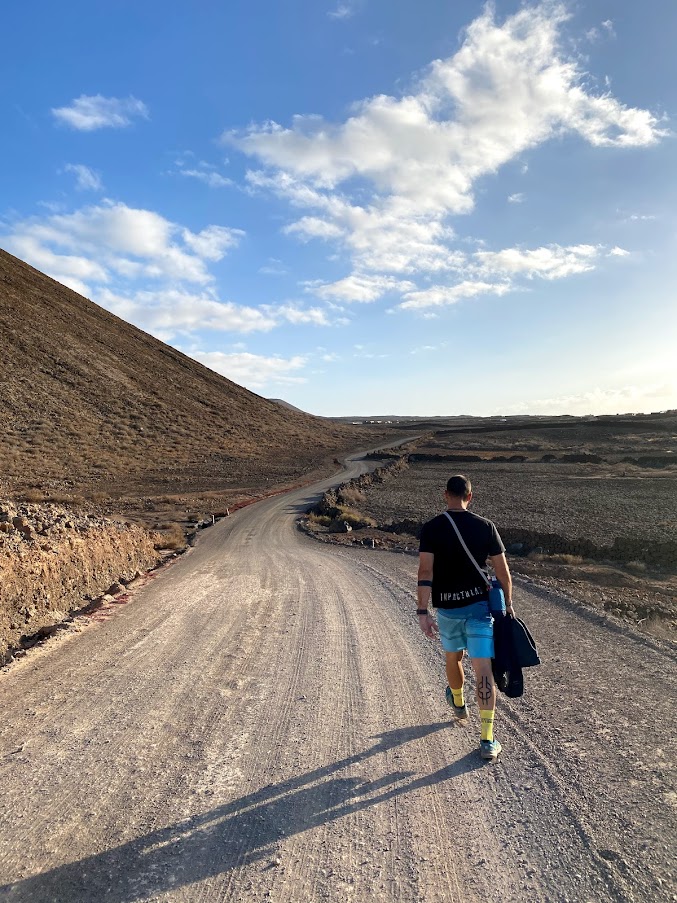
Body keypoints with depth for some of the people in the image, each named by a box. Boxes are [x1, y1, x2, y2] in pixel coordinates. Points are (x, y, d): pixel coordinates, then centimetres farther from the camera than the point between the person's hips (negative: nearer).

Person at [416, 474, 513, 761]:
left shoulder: (431, 528, -8)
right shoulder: (485, 526, -4)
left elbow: (425, 572, -16)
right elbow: (503, 572, -1)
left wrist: (423, 612, -16)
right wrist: (508, 605, 12)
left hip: (447, 608, 1)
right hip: (480, 605, -1)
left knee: (453, 658, 25)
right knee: (483, 670, 1)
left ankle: (459, 704, 51)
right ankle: (487, 741, 1)